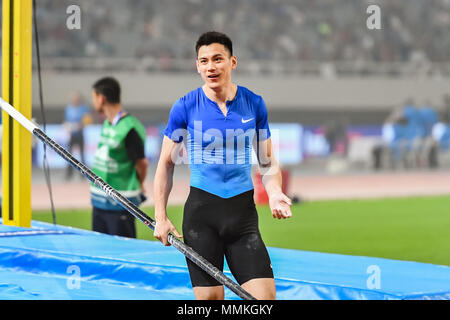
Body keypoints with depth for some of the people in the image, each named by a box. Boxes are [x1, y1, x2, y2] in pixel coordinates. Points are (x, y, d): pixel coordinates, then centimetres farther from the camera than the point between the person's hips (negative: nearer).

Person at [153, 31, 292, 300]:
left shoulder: (254, 104, 3)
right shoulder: (185, 107, -2)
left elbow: (268, 161, 12)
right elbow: (166, 164, 6)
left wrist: (275, 193, -8)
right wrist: (161, 217, 0)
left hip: (243, 210, 1)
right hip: (201, 209, -1)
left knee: (265, 296, -10)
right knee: (209, 297, 0)